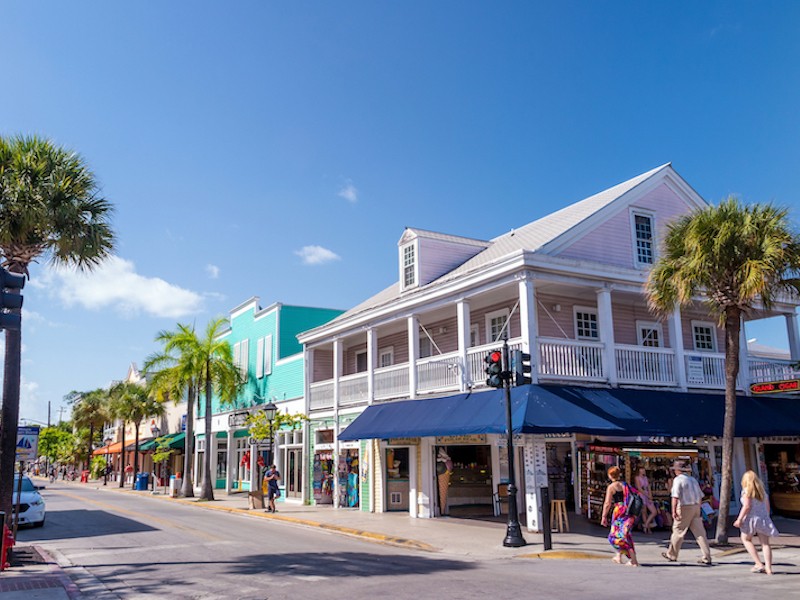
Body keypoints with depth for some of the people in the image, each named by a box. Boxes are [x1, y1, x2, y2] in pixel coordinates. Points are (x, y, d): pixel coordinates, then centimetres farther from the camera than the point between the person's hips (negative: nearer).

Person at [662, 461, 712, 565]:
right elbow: (700, 496, 19)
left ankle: (672, 555, 17)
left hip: (685, 508, -7)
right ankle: (707, 558, 1)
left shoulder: (678, 479, -8)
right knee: (700, 532, 4)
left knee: (678, 531, 5)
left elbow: (675, 497, -17)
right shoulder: (693, 479, 15)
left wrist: (674, 511, -16)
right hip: (696, 507, 7)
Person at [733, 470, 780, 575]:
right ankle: (768, 568, -4)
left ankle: (759, 564, 3)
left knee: (746, 539, 12)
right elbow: (767, 507, 16)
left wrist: (739, 519, -15)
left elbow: (747, 506, -16)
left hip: (752, 518, -5)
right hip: (763, 518, 5)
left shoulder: (747, 491, -7)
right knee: (765, 543, 4)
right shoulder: (762, 491, 13)